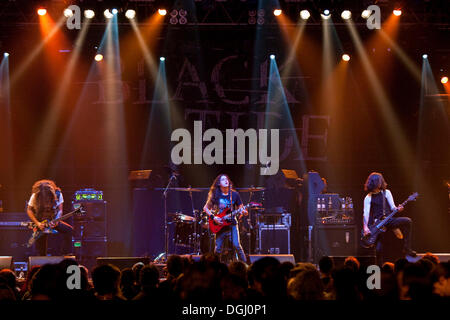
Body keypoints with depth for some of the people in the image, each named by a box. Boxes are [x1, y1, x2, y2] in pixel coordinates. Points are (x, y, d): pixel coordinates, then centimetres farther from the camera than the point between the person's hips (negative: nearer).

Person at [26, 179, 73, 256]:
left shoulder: (57, 194, -17)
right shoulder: (35, 196, -20)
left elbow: (60, 210, -8)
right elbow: (29, 210, -9)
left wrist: (56, 221, -26)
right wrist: (37, 223, -19)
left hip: (53, 221, 2)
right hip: (40, 222, -2)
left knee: (70, 230, -17)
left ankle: (65, 254, -6)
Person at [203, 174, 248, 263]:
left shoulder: (234, 195, 1)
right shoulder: (215, 195, 0)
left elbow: (240, 208, 7)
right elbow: (206, 208, 7)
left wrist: (244, 212, -17)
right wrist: (213, 217, -8)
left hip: (232, 224, -1)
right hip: (220, 225, 1)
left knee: (236, 245, -16)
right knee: (218, 249, 1)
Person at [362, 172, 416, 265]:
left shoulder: (386, 192, 11)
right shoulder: (368, 198, 4)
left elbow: (392, 207, 7)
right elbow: (366, 213, -5)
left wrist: (397, 209, -17)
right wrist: (365, 227, -19)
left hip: (388, 220, 2)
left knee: (407, 221, -22)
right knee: (379, 249, -15)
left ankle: (407, 249, -18)